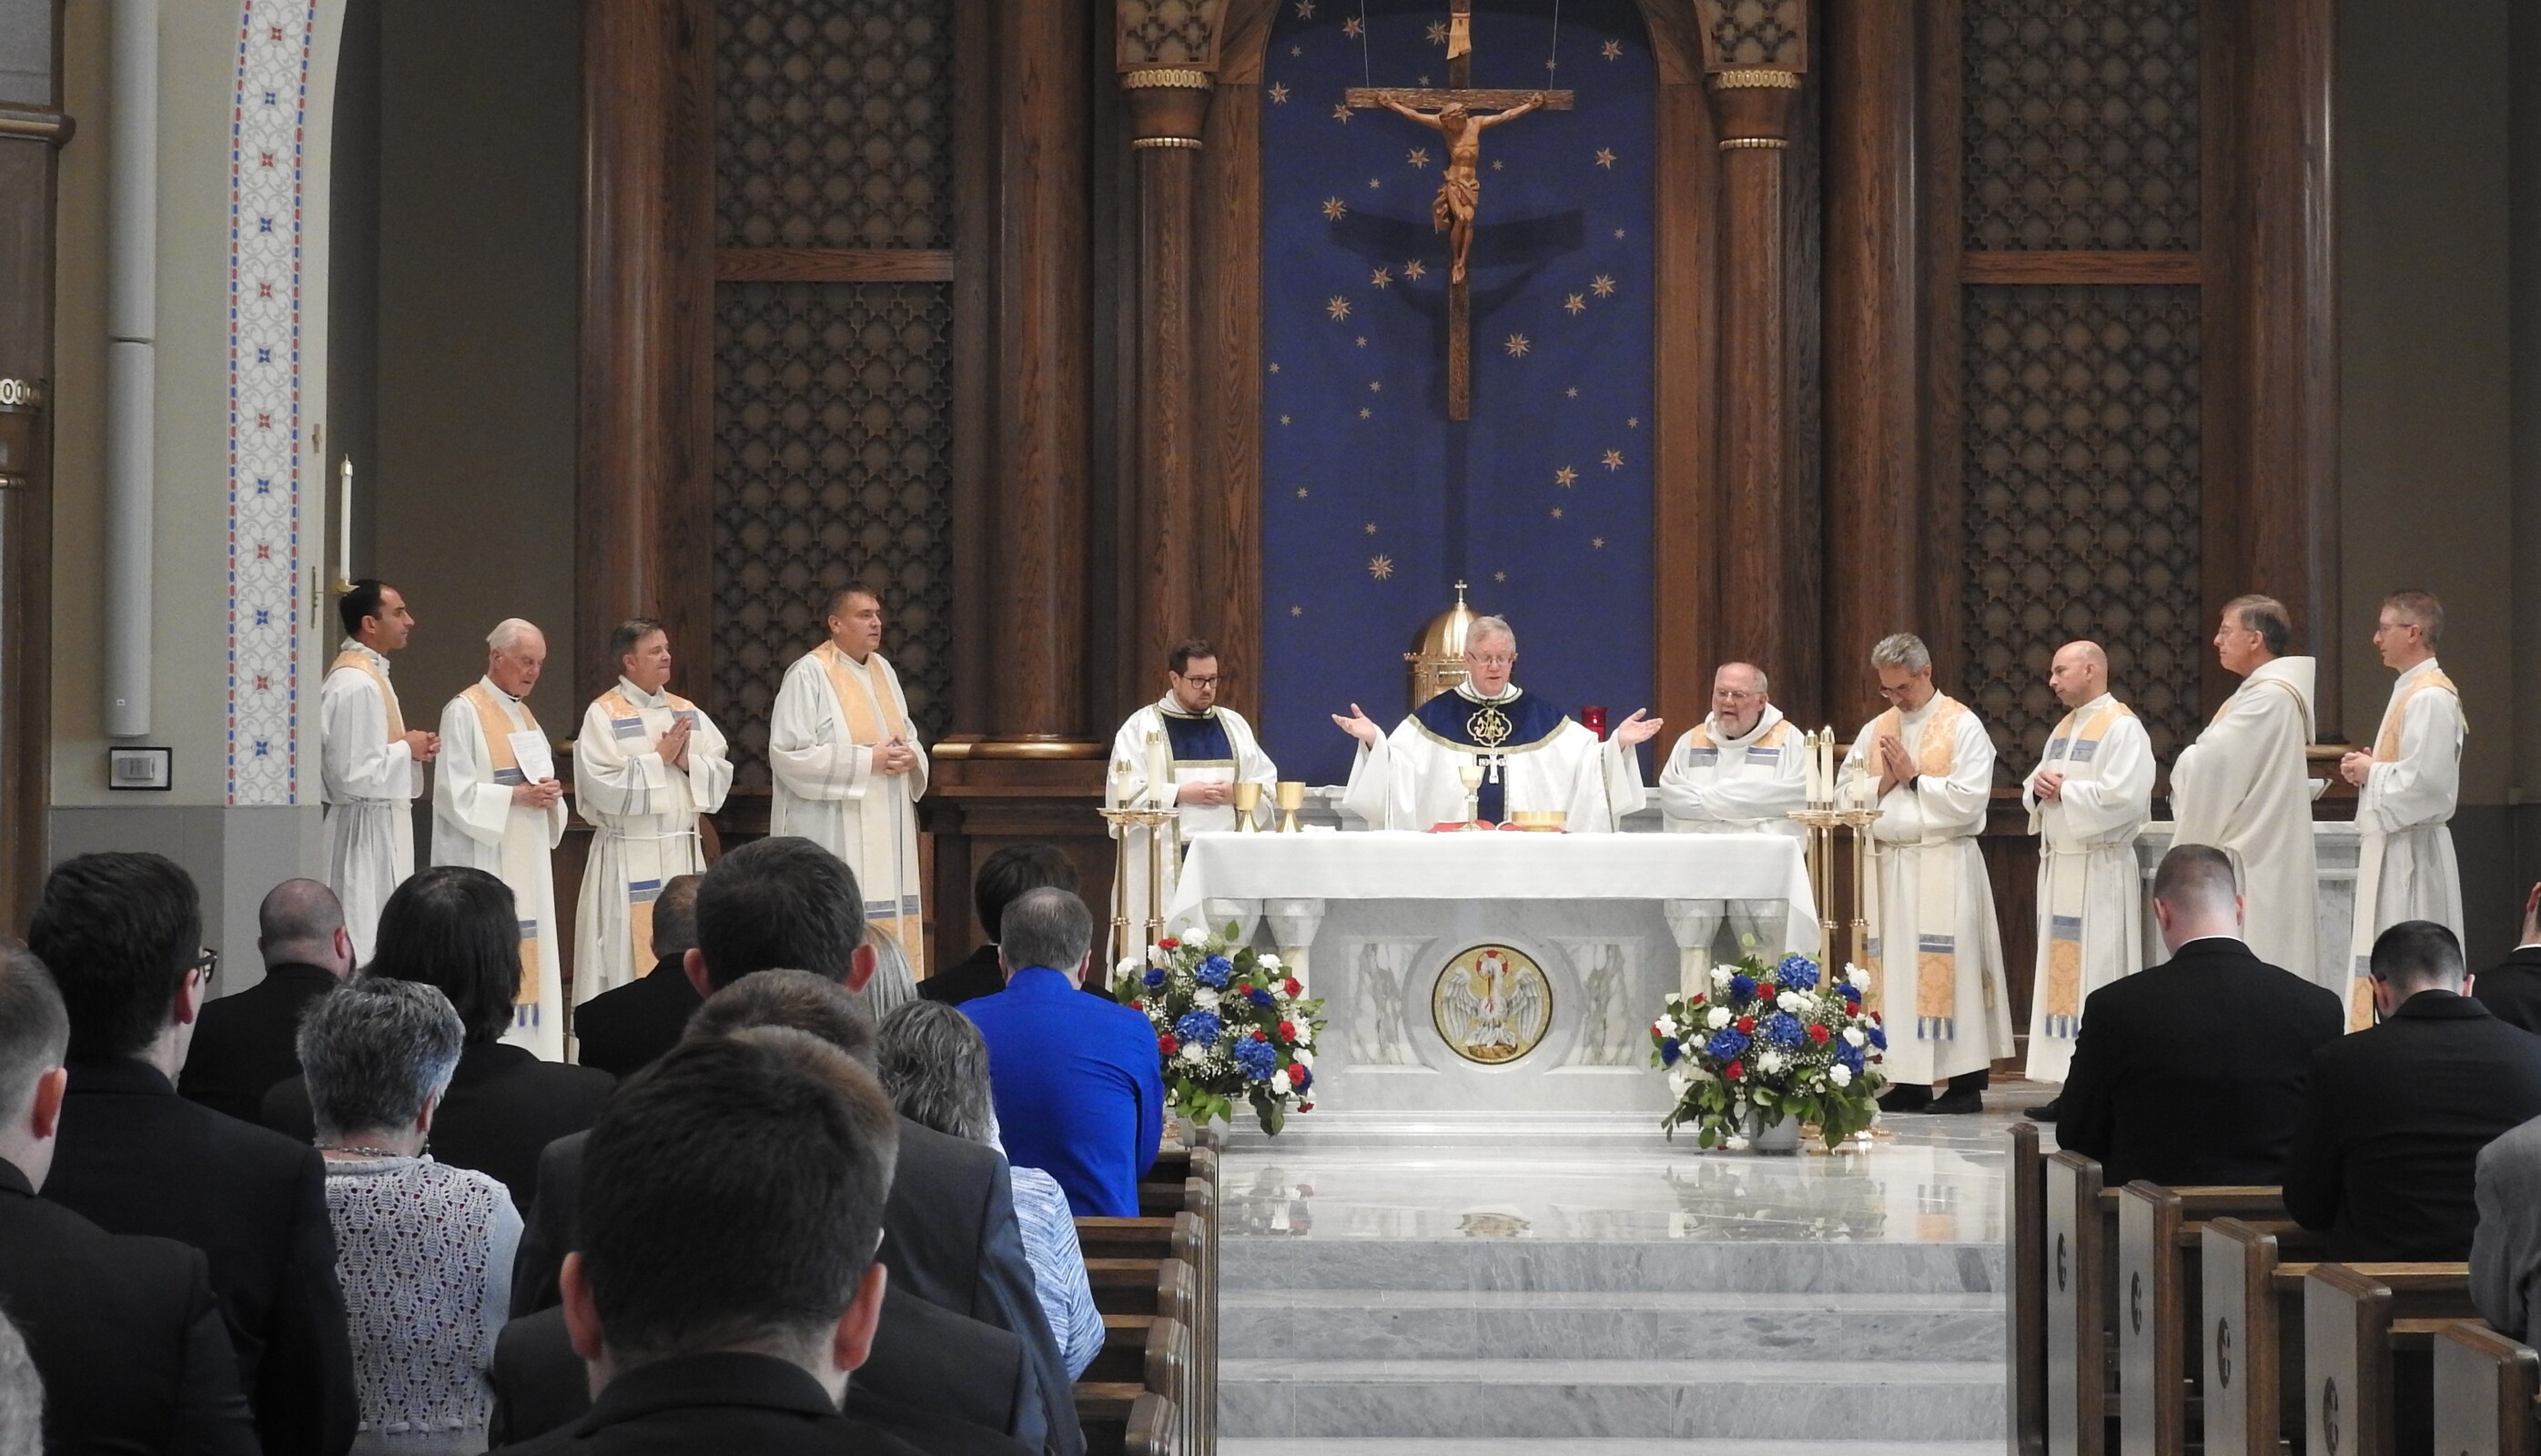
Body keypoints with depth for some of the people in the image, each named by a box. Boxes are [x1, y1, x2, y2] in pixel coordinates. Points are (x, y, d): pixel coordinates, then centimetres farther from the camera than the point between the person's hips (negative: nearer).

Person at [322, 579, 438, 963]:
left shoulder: (369, 675, 14)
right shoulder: (354, 685, -18)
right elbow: (353, 773, -23)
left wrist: (410, 747, 7)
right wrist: (407, 749, -11)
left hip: (384, 827, 10)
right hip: (365, 831, -10)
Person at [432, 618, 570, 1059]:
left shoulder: (524, 715, 18)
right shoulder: (464, 712, -6)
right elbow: (456, 793, -13)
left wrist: (548, 793, 0)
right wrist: (516, 795, -18)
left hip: (526, 858, 8)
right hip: (483, 861, -8)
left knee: (531, 956, 4)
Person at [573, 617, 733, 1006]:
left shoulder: (687, 712, 12)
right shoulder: (603, 715, -4)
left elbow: (722, 774, 7)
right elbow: (604, 786, -15)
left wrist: (688, 761, -10)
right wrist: (659, 758, -12)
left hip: (684, 853, 5)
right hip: (628, 855, -5)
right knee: (627, 957, -4)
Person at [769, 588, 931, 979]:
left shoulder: (883, 669, 15)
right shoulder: (809, 674, -8)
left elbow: (909, 737, 23)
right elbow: (788, 755, -15)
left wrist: (910, 755, -3)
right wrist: (867, 760, -16)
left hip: (885, 829, 7)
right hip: (833, 833, -7)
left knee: (890, 921, 4)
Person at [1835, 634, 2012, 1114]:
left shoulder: (1963, 727, -2)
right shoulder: (1875, 731, 15)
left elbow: (1969, 800, -12)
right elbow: (1845, 795, 10)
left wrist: (1913, 777, -9)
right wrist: (1884, 781, -6)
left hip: (1944, 866, -6)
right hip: (1886, 865, 6)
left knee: (1947, 970, -6)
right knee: (1894, 969, 4)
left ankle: (1966, 1083, -3)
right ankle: (1910, 1081, 9)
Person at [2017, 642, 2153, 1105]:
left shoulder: (2122, 728, -9)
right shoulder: (2064, 728, 18)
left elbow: (2123, 797, -20)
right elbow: (2033, 789, 22)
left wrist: (2064, 790, -11)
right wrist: (2039, 788, -1)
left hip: (2100, 870, -9)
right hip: (2059, 865, 9)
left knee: (2096, 975, -8)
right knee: (2062, 974, 6)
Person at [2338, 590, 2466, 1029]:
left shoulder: (2430, 697, -16)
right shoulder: (2411, 692, 16)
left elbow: (2427, 779, -24)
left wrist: (2371, 772, -11)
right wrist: (2369, 768, 7)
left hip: (2409, 848, -10)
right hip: (2391, 844, 10)